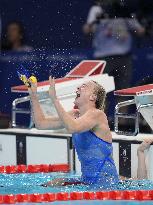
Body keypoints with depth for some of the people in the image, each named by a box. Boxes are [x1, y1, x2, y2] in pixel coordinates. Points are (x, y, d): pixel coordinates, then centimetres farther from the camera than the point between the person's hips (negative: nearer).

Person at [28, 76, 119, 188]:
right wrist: (33, 96, 4)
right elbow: (41, 123, 13)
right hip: (87, 181, 8)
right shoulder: (75, 115, 11)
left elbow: (72, 128, -34)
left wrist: (54, 99, -32)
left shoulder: (97, 114, -14)